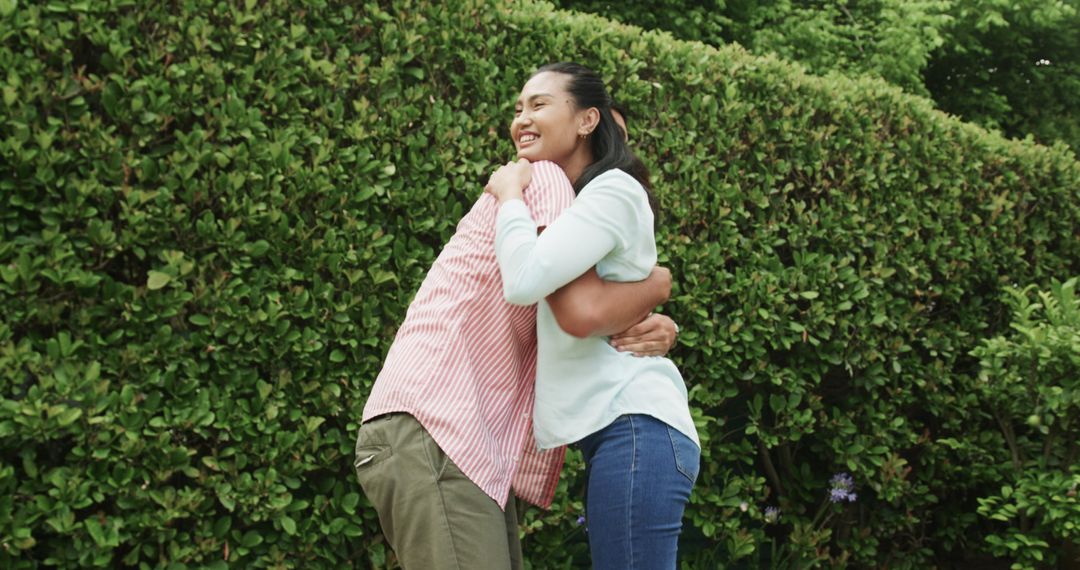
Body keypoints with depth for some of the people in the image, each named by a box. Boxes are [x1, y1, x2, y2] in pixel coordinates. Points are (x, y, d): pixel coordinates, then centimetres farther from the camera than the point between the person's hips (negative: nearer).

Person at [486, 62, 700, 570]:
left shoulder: (614, 190, -5)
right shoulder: (567, 204, 25)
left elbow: (525, 279, -18)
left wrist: (511, 194, -3)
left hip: (635, 426, -10)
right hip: (612, 434, 10)